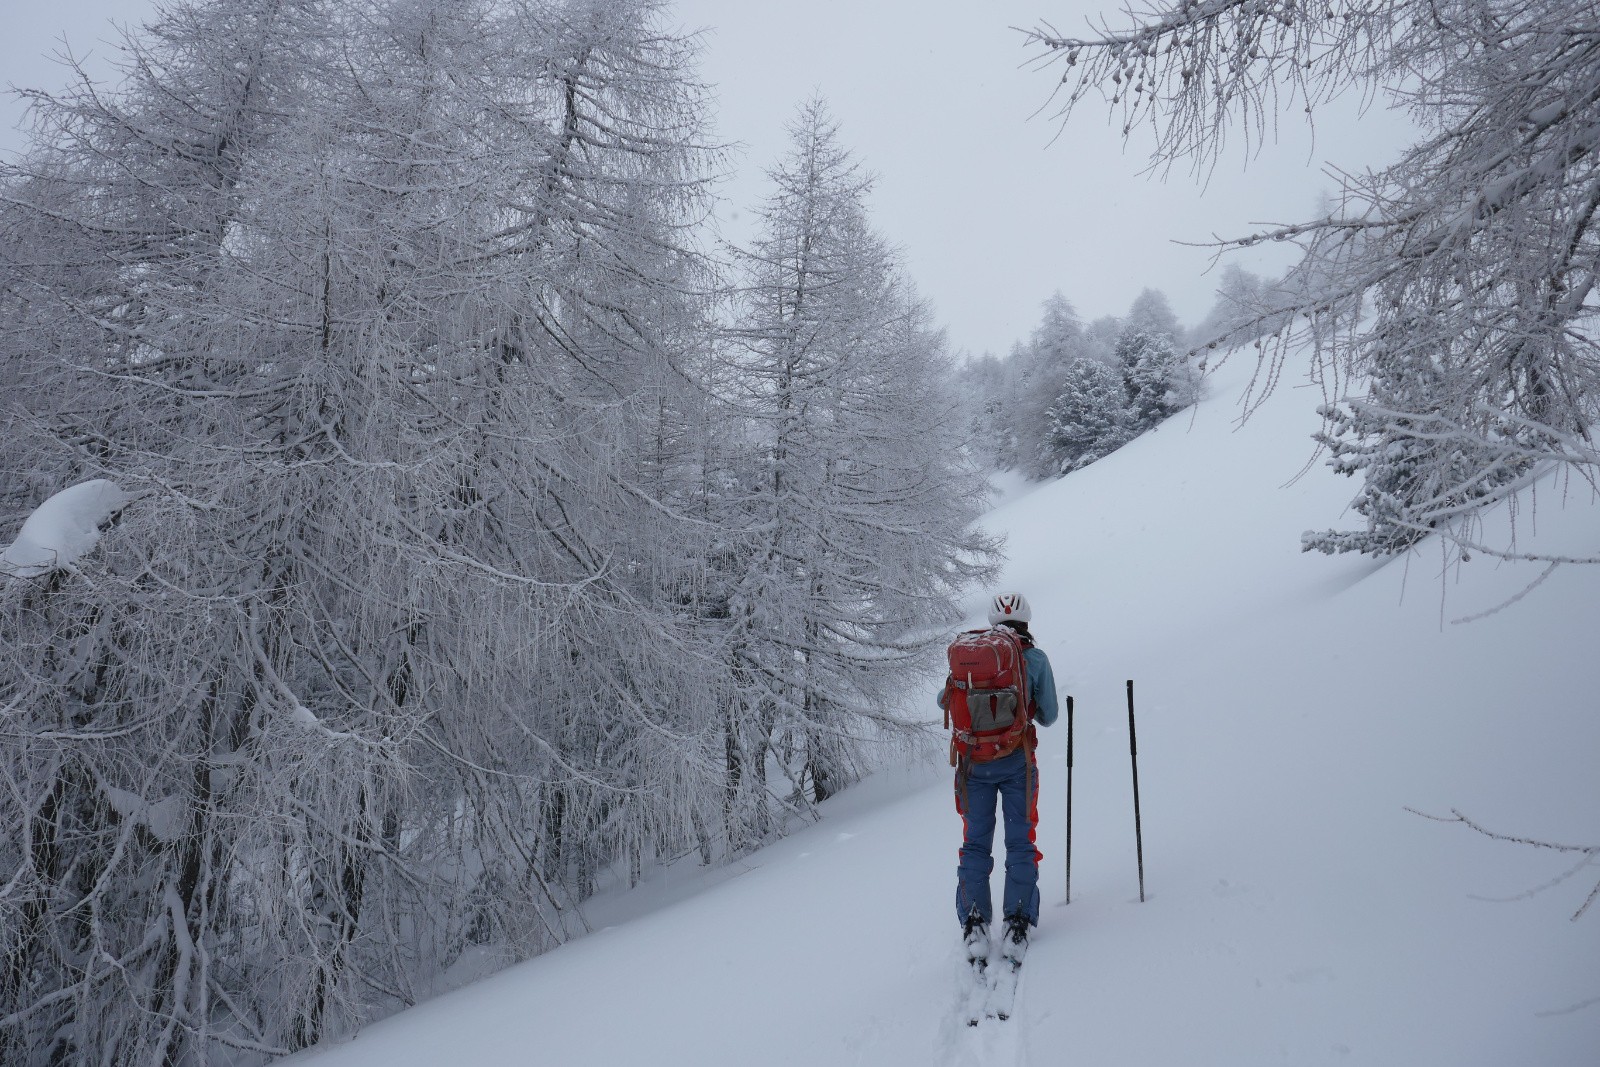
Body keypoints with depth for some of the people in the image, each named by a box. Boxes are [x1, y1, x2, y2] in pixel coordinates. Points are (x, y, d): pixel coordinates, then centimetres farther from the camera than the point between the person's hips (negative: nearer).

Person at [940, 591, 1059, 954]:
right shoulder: (1035, 659, 0)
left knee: (976, 843, 10)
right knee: (1020, 842, 9)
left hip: (974, 763, 2)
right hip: (1016, 762, -1)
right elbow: (1048, 716, 6)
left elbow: (943, 700, 15)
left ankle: (973, 919, 3)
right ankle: (1017, 919, 4)